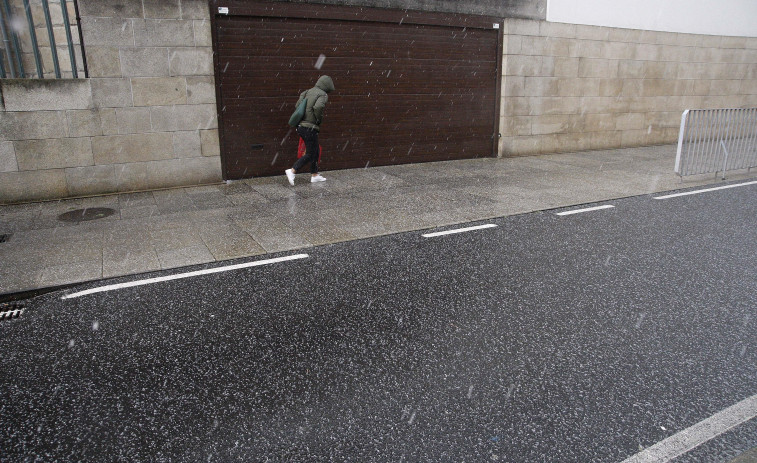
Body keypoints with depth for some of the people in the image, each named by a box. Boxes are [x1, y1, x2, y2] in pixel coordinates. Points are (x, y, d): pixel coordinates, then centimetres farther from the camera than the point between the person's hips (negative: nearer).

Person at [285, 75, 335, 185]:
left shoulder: (308, 92, 14)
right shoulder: (323, 95, -8)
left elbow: (297, 105, 8)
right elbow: (318, 107, -28)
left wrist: (304, 117, 14)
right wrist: (319, 119, -13)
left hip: (301, 126, 8)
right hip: (310, 128, -8)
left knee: (316, 151, 18)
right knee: (310, 155, -1)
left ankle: (314, 175, 23)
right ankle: (292, 171, -11)